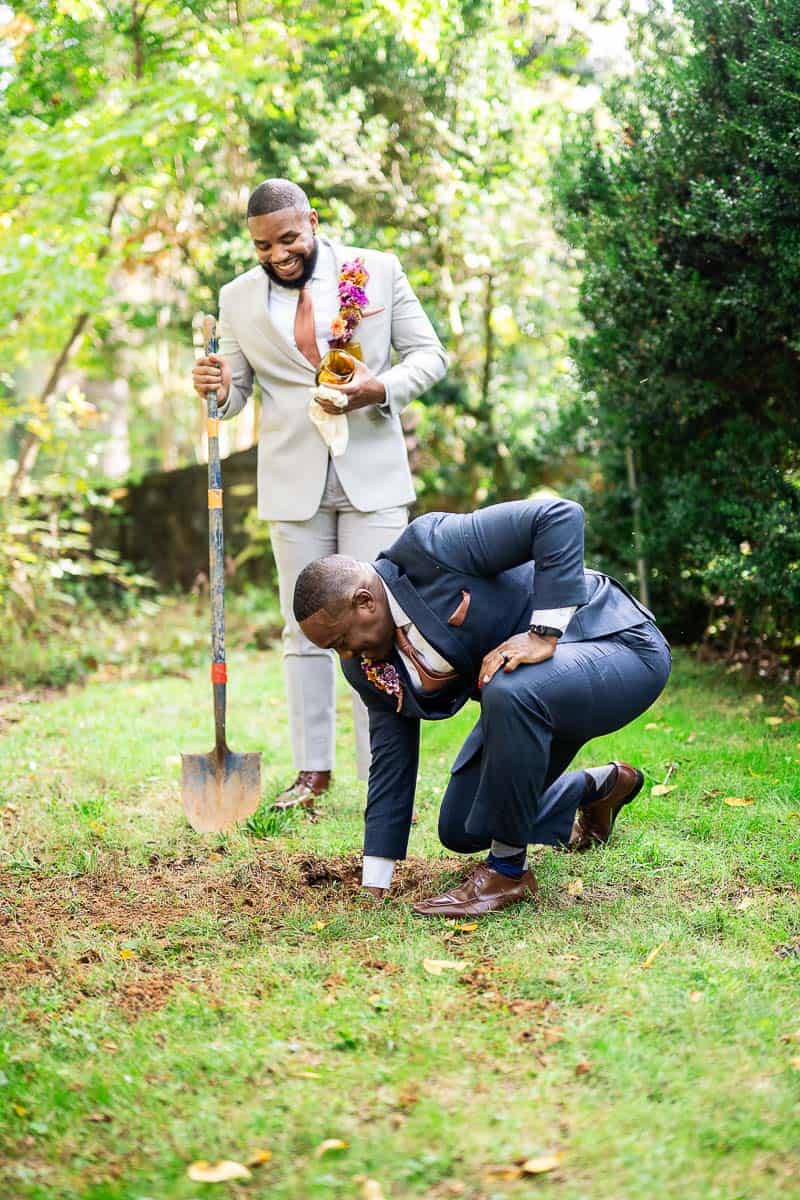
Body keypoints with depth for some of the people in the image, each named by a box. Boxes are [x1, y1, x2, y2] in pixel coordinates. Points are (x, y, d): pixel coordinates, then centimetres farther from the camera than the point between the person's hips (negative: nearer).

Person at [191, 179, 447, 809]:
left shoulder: (379, 271, 2)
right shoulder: (239, 298, 7)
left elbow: (429, 353, 3)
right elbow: (235, 396, 10)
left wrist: (379, 388, -16)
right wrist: (215, 386, -15)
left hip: (373, 475, -2)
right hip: (293, 484, 2)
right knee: (304, 628, 5)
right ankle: (313, 770, 13)